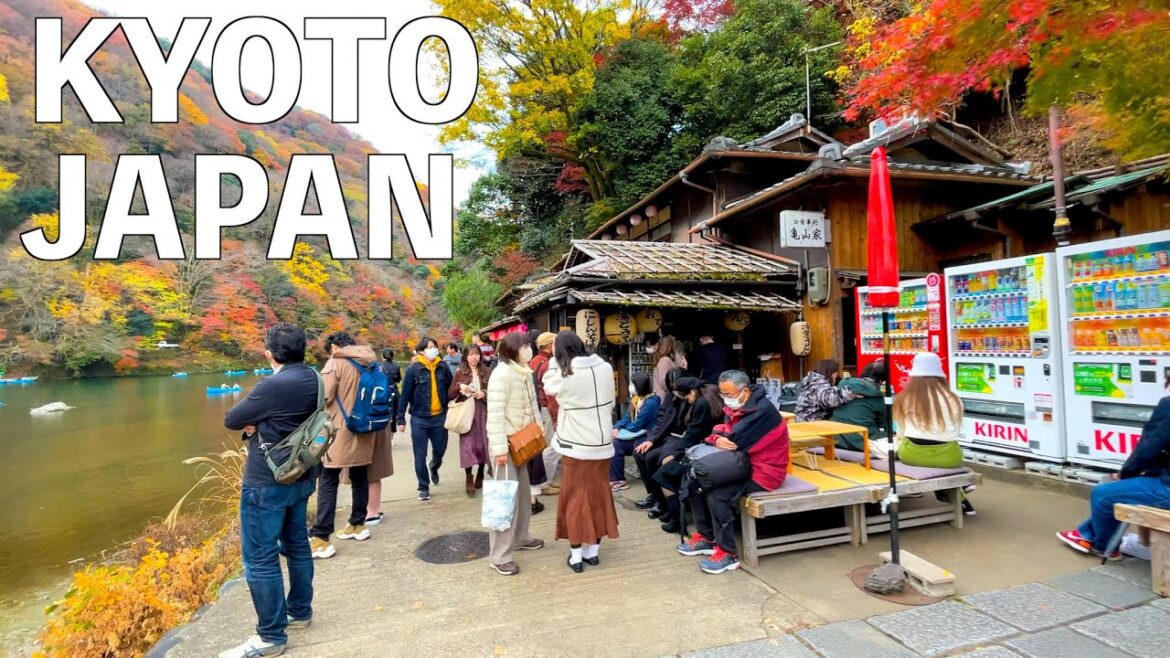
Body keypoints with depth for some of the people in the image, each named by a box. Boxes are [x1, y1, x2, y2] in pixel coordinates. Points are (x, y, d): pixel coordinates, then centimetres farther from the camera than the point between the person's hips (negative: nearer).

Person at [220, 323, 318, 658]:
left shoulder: (274, 385, -24)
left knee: (259, 559, 2)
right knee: (297, 545, 19)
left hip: (267, 482, -9)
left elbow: (230, 420, -13)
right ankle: (299, 611, 34)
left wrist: (251, 421, 5)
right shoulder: (313, 378, 1)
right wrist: (259, 423, -8)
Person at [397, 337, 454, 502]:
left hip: (440, 417, 2)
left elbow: (450, 390, 6)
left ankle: (434, 467, 46)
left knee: (440, 451, 13)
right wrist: (401, 418, -7)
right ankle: (424, 487, 21)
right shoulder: (413, 369, -8)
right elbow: (405, 395, -6)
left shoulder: (443, 368, 1)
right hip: (419, 418, -2)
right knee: (420, 455, 4)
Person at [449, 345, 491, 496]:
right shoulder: (459, 373, 6)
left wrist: (484, 394, -12)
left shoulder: (487, 372, 7)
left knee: (483, 444, 5)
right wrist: (459, 387, -13)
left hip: (483, 412, 1)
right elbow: (450, 395, 5)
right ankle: (469, 479, 1)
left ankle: (480, 476, 22)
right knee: (468, 445, -8)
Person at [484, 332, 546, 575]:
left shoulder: (525, 373, 8)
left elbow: (532, 405, 16)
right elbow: (495, 413, -23)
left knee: (523, 491, 18)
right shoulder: (502, 374, -20)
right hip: (506, 442, -9)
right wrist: (499, 448, -24)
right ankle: (500, 556, 4)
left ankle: (520, 537, 35)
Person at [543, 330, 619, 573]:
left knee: (575, 497, 8)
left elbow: (548, 387, 6)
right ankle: (592, 550, 23)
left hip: (576, 445, -4)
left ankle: (576, 555, 14)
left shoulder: (566, 375, -16)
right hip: (602, 443, 4)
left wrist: (554, 358, 8)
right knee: (598, 494, 14)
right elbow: (610, 402, 7)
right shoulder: (605, 367, -4)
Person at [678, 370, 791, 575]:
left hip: (763, 471, -10)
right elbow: (719, 433, 3)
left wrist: (718, 438, -8)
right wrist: (717, 439, -21)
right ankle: (705, 537, 13)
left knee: (717, 495, -26)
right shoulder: (738, 408, 7)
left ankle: (728, 554, -11)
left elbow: (733, 441, -28)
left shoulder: (762, 411, -23)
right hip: (744, 465, 10)